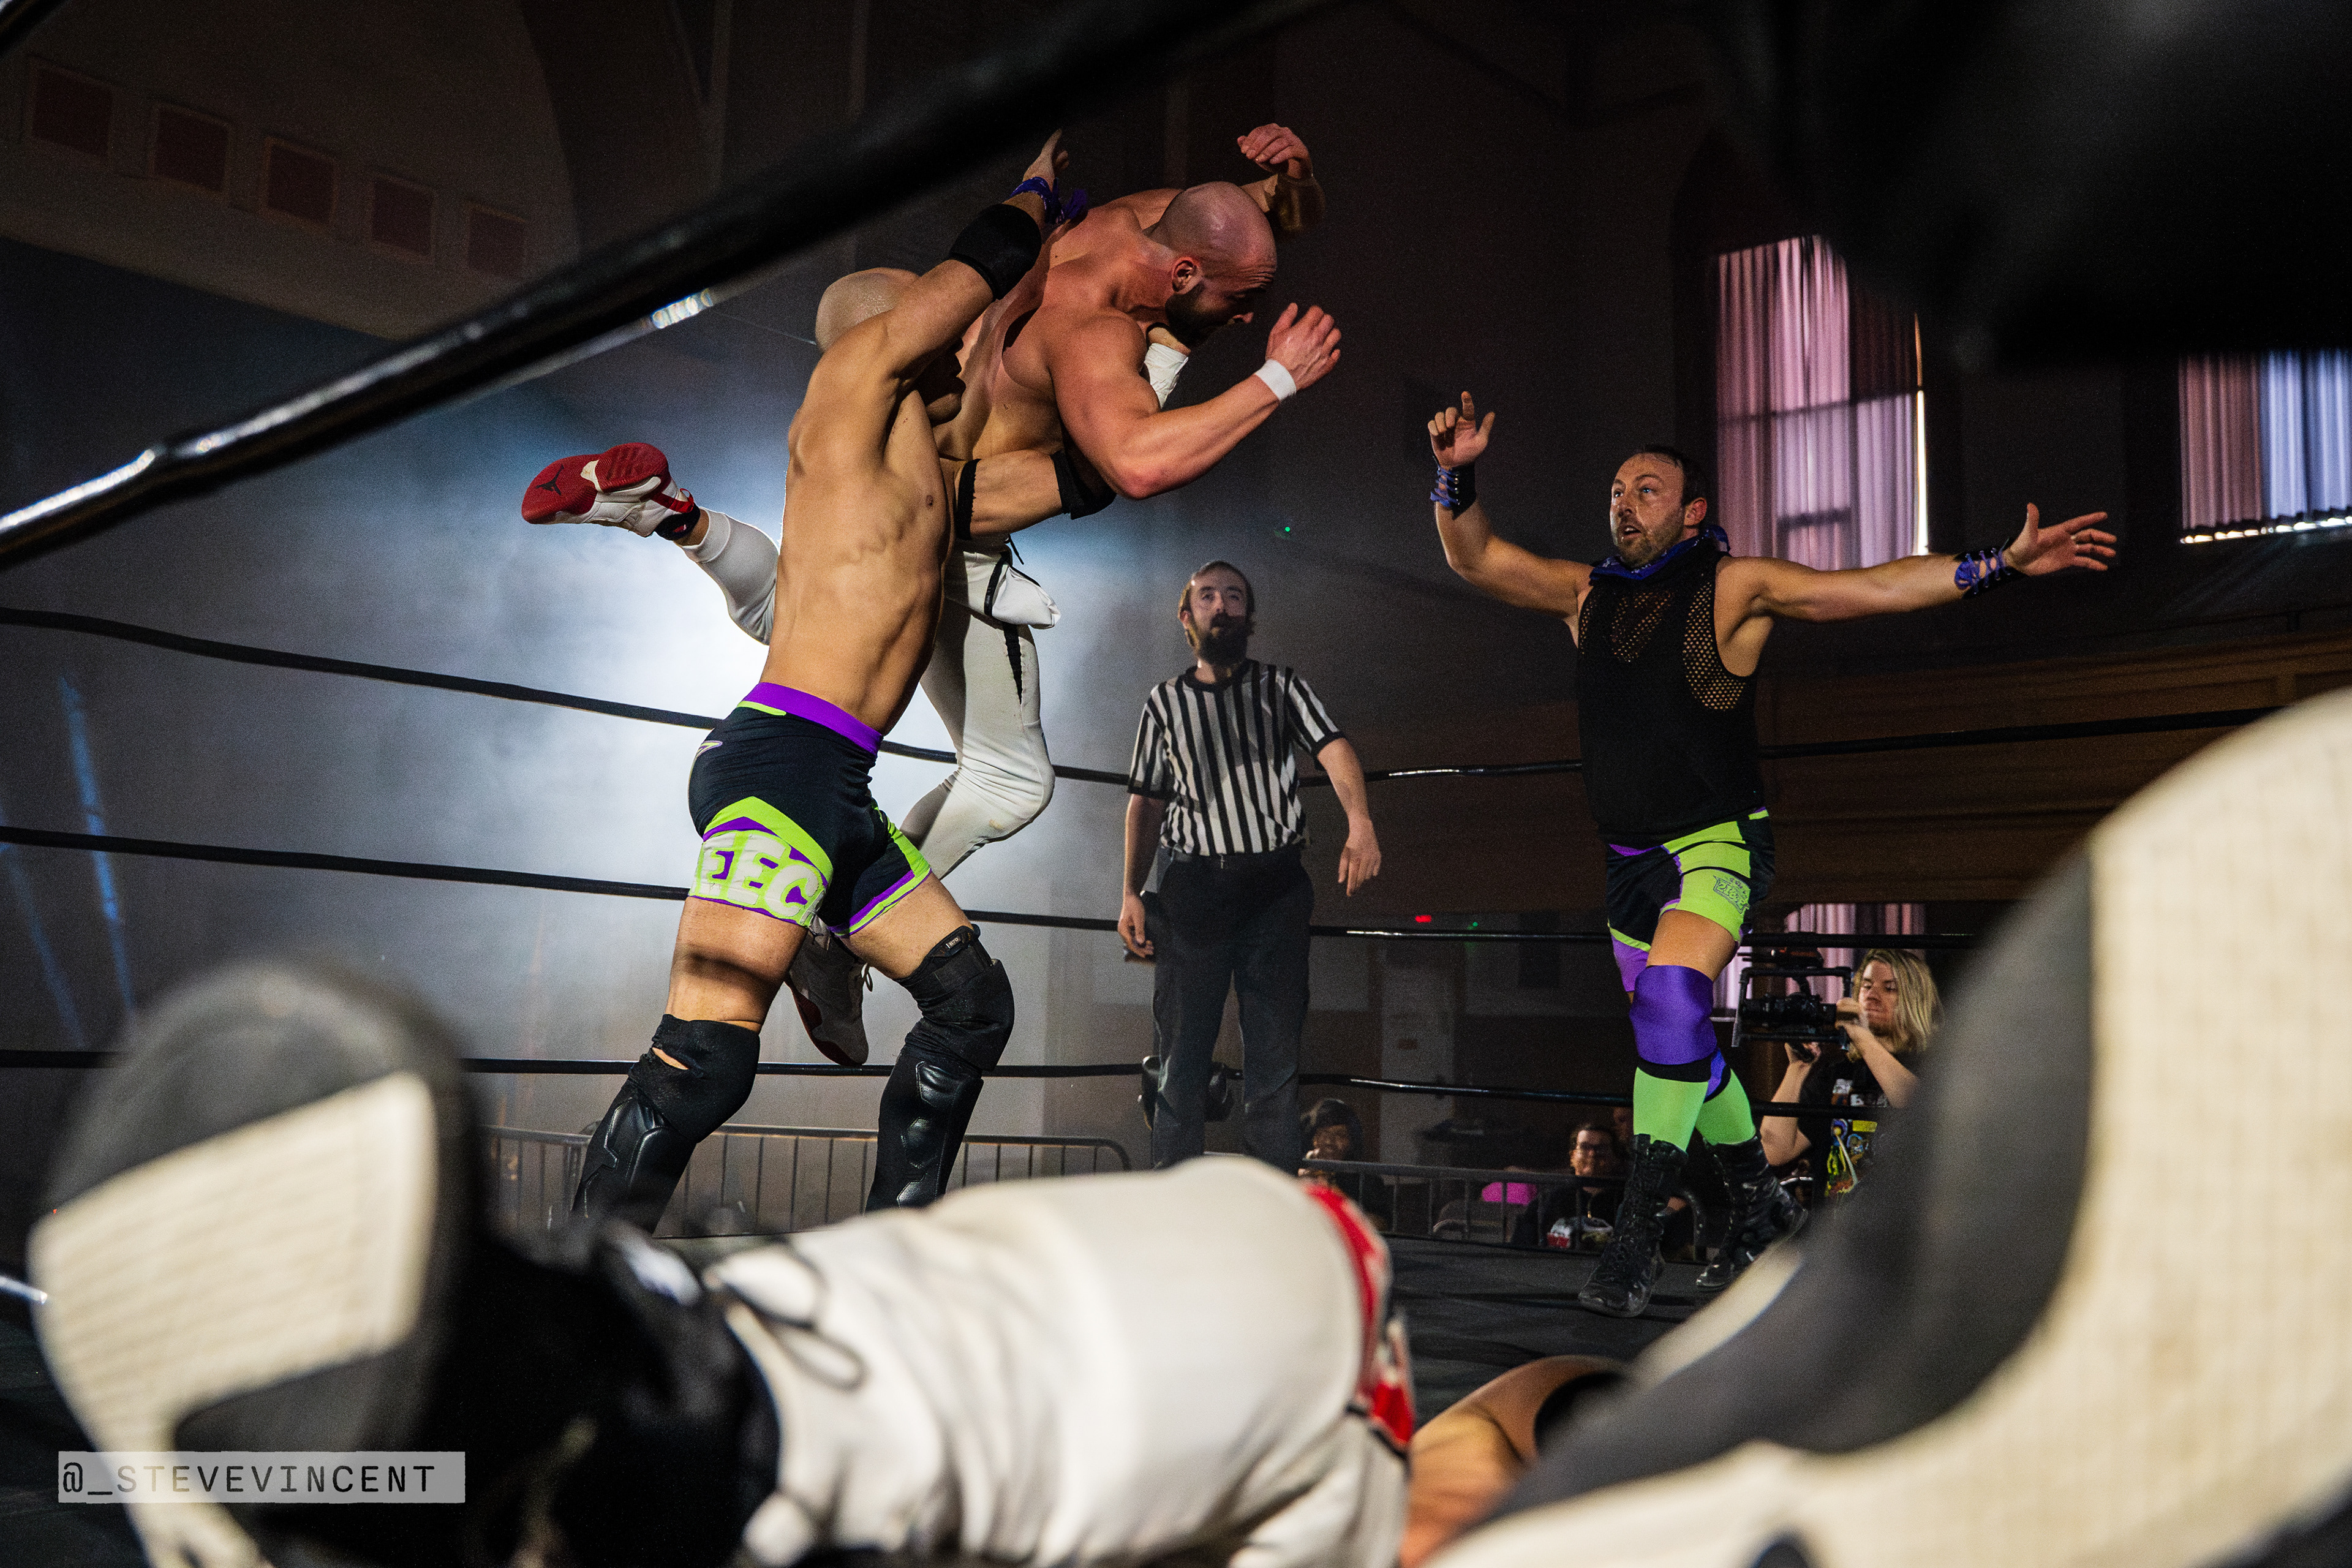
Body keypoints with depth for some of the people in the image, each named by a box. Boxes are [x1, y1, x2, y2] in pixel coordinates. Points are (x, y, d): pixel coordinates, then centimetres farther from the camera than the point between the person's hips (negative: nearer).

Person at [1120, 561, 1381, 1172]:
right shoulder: (1165, 702, 15)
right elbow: (1146, 802, 16)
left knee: (1275, 1055, -2)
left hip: (1275, 886, -1)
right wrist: (1132, 892, 5)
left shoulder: (1282, 686, 10)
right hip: (1190, 885, 1)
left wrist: (1361, 824, -26)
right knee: (1180, 1052, 0)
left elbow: (1334, 750, -6)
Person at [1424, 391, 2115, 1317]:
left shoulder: (1734, 588, -7)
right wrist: (1456, 478, -13)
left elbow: (1876, 587, -12)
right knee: (1680, 1043, 15)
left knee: (1671, 1002, -29)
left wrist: (2000, 565, -22)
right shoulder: (1587, 592, 7)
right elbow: (1476, 560, 5)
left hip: (1716, 844, -6)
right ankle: (1759, 1206, 36)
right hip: (1632, 860, 6)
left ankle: (1638, 1234, -25)